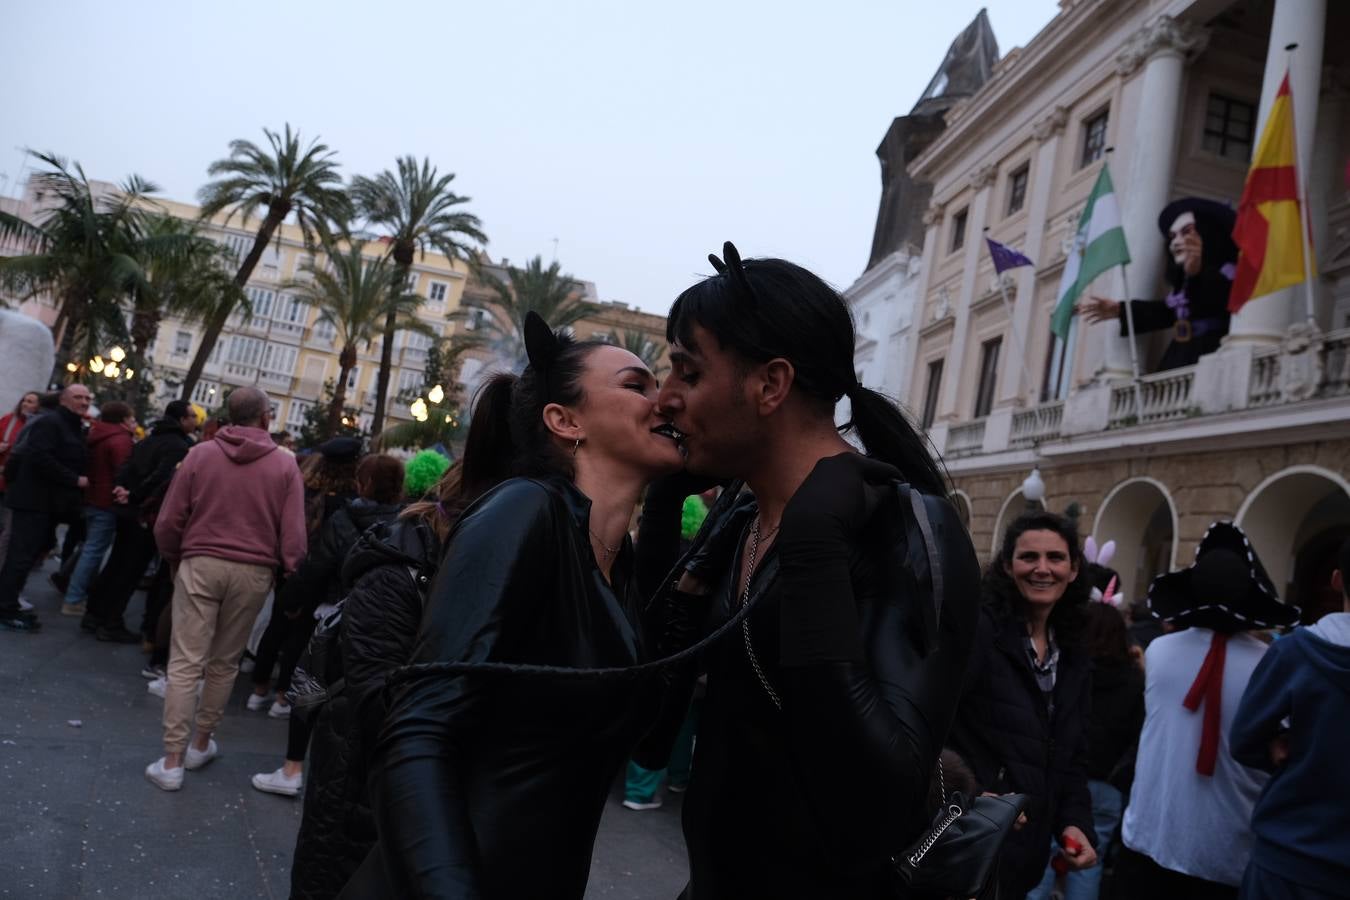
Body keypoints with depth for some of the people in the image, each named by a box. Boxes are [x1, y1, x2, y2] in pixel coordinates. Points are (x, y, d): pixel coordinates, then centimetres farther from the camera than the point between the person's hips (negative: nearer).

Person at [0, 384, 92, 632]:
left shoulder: (75, 428, 18)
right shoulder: (49, 422, -13)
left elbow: (75, 462, 20)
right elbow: (40, 457, -25)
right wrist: (74, 480, -22)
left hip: (49, 500, 10)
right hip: (34, 499, -10)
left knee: (32, 551, 14)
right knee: (23, 554, -7)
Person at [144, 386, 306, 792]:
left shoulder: (200, 453, -1)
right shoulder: (285, 465, -3)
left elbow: (168, 521, 1)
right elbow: (293, 535, -5)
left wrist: (175, 559, 17)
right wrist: (288, 575, 9)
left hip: (200, 564, 0)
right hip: (253, 572, 1)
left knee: (185, 663, 2)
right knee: (224, 663, 15)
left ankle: (171, 760, 3)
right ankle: (201, 743, 29)